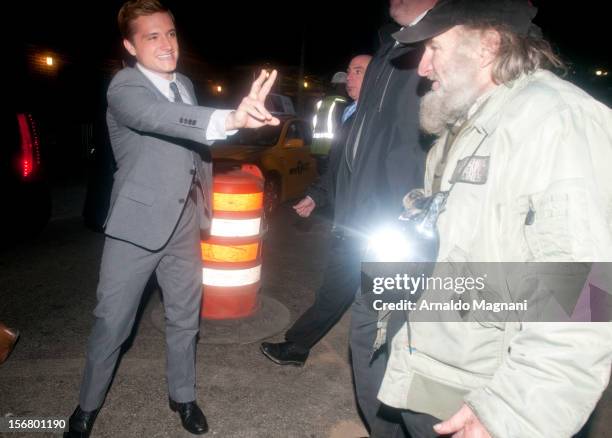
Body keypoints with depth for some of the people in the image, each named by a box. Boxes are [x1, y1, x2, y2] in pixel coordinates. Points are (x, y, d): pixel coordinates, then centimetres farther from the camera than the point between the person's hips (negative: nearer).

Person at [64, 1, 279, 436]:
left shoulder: (186, 84, 8)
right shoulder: (124, 87, -14)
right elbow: (158, 117, -37)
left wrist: (205, 202, 15)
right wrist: (229, 119, -54)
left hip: (185, 224, 6)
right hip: (138, 224, -5)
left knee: (185, 318, 15)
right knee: (112, 323, 5)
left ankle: (183, 396, 35)